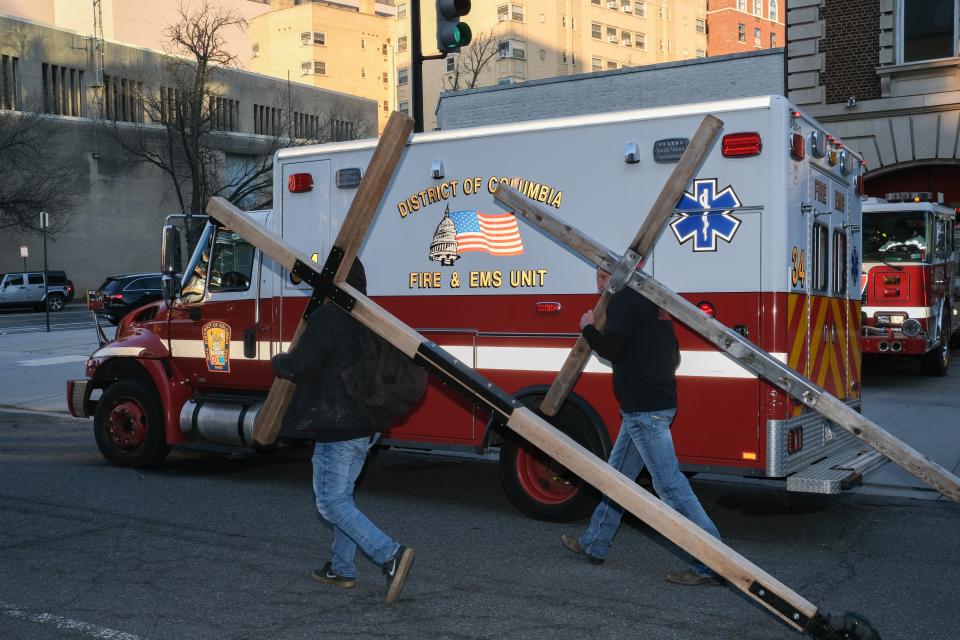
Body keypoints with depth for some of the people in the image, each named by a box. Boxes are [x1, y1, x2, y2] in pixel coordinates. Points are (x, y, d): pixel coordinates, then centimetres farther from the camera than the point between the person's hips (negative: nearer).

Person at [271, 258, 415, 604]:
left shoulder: (328, 316, -17)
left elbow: (299, 365, -19)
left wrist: (278, 362, 2)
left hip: (338, 425, -9)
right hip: (367, 423, 9)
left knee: (331, 502, -3)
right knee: (342, 495, 20)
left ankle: (391, 554, -16)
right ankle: (341, 569, 28)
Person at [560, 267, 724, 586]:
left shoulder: (621, 299, -11)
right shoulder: (651, 301, 16)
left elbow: (613, 349, -20)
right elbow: (673, 358, 19)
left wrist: (588, 328, -3)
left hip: (643, 409, -10)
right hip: (660, 401, 10)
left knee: (670, 485, -9)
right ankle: (594, 545, 31)